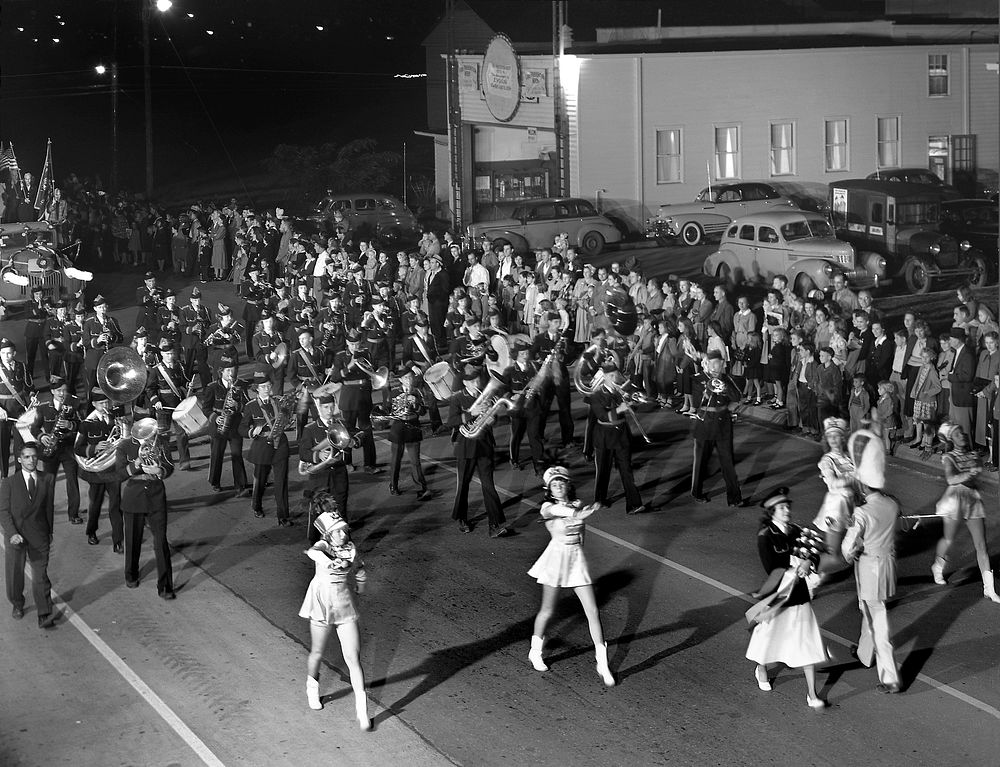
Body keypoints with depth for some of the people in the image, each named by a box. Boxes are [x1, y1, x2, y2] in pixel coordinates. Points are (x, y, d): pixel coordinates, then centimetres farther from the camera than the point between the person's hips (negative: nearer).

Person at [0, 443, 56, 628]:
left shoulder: (48, 480, 1)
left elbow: (49, 508, 8)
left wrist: (50, 532, 9)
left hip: (39, 535, 0)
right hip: (15, 535, 0)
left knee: (41, 574, -2)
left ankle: (44, 615, -2)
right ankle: (17, 605, 35)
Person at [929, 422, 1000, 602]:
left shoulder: (974, 455, 5)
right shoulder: (949, 458, -10)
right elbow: (951, 479, -26)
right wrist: (969, 473, -39)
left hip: (973, 499, 4)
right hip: (955, 499, -4)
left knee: (981, 545, -1)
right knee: (948, 540, 13)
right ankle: (937, 568, 45)